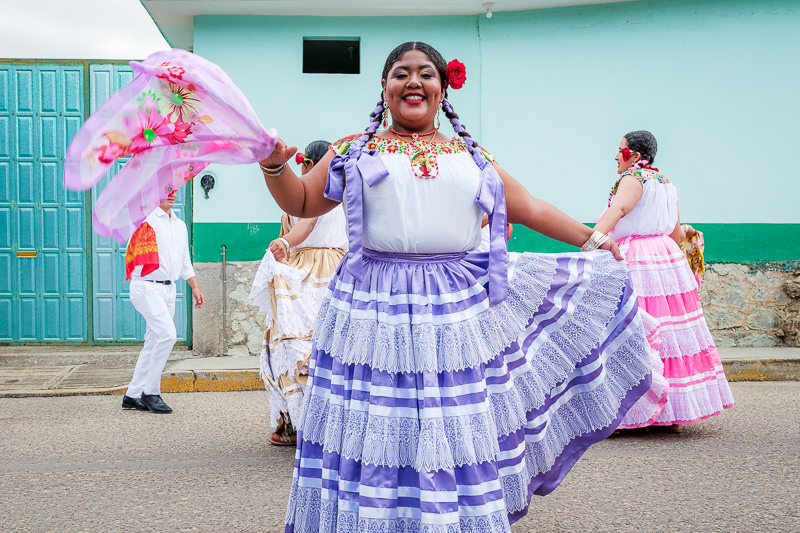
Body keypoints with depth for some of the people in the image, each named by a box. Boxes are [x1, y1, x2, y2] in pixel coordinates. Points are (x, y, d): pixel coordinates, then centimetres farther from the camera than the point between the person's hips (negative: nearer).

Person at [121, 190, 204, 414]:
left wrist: (195, 287, 25)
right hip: (147, 287, -8)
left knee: (154, 342, 7)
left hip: (168, 289, 8)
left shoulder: (180, 225, 19)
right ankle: (150, 392, -9)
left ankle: (133, 395, 15)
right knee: (167, 334, -20)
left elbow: (185, 261, 27)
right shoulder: (146, 219, -4)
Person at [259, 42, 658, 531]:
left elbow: (531, 209, 23)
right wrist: (275, 166, -4)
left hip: (458, 311, 2)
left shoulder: (473, 158, 17)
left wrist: (592, 241, 25)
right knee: (372, 434, -3)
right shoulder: (355, 152, 13)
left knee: (458, 440, 0)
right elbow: (302, 203, 15)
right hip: (373, 308, -1)